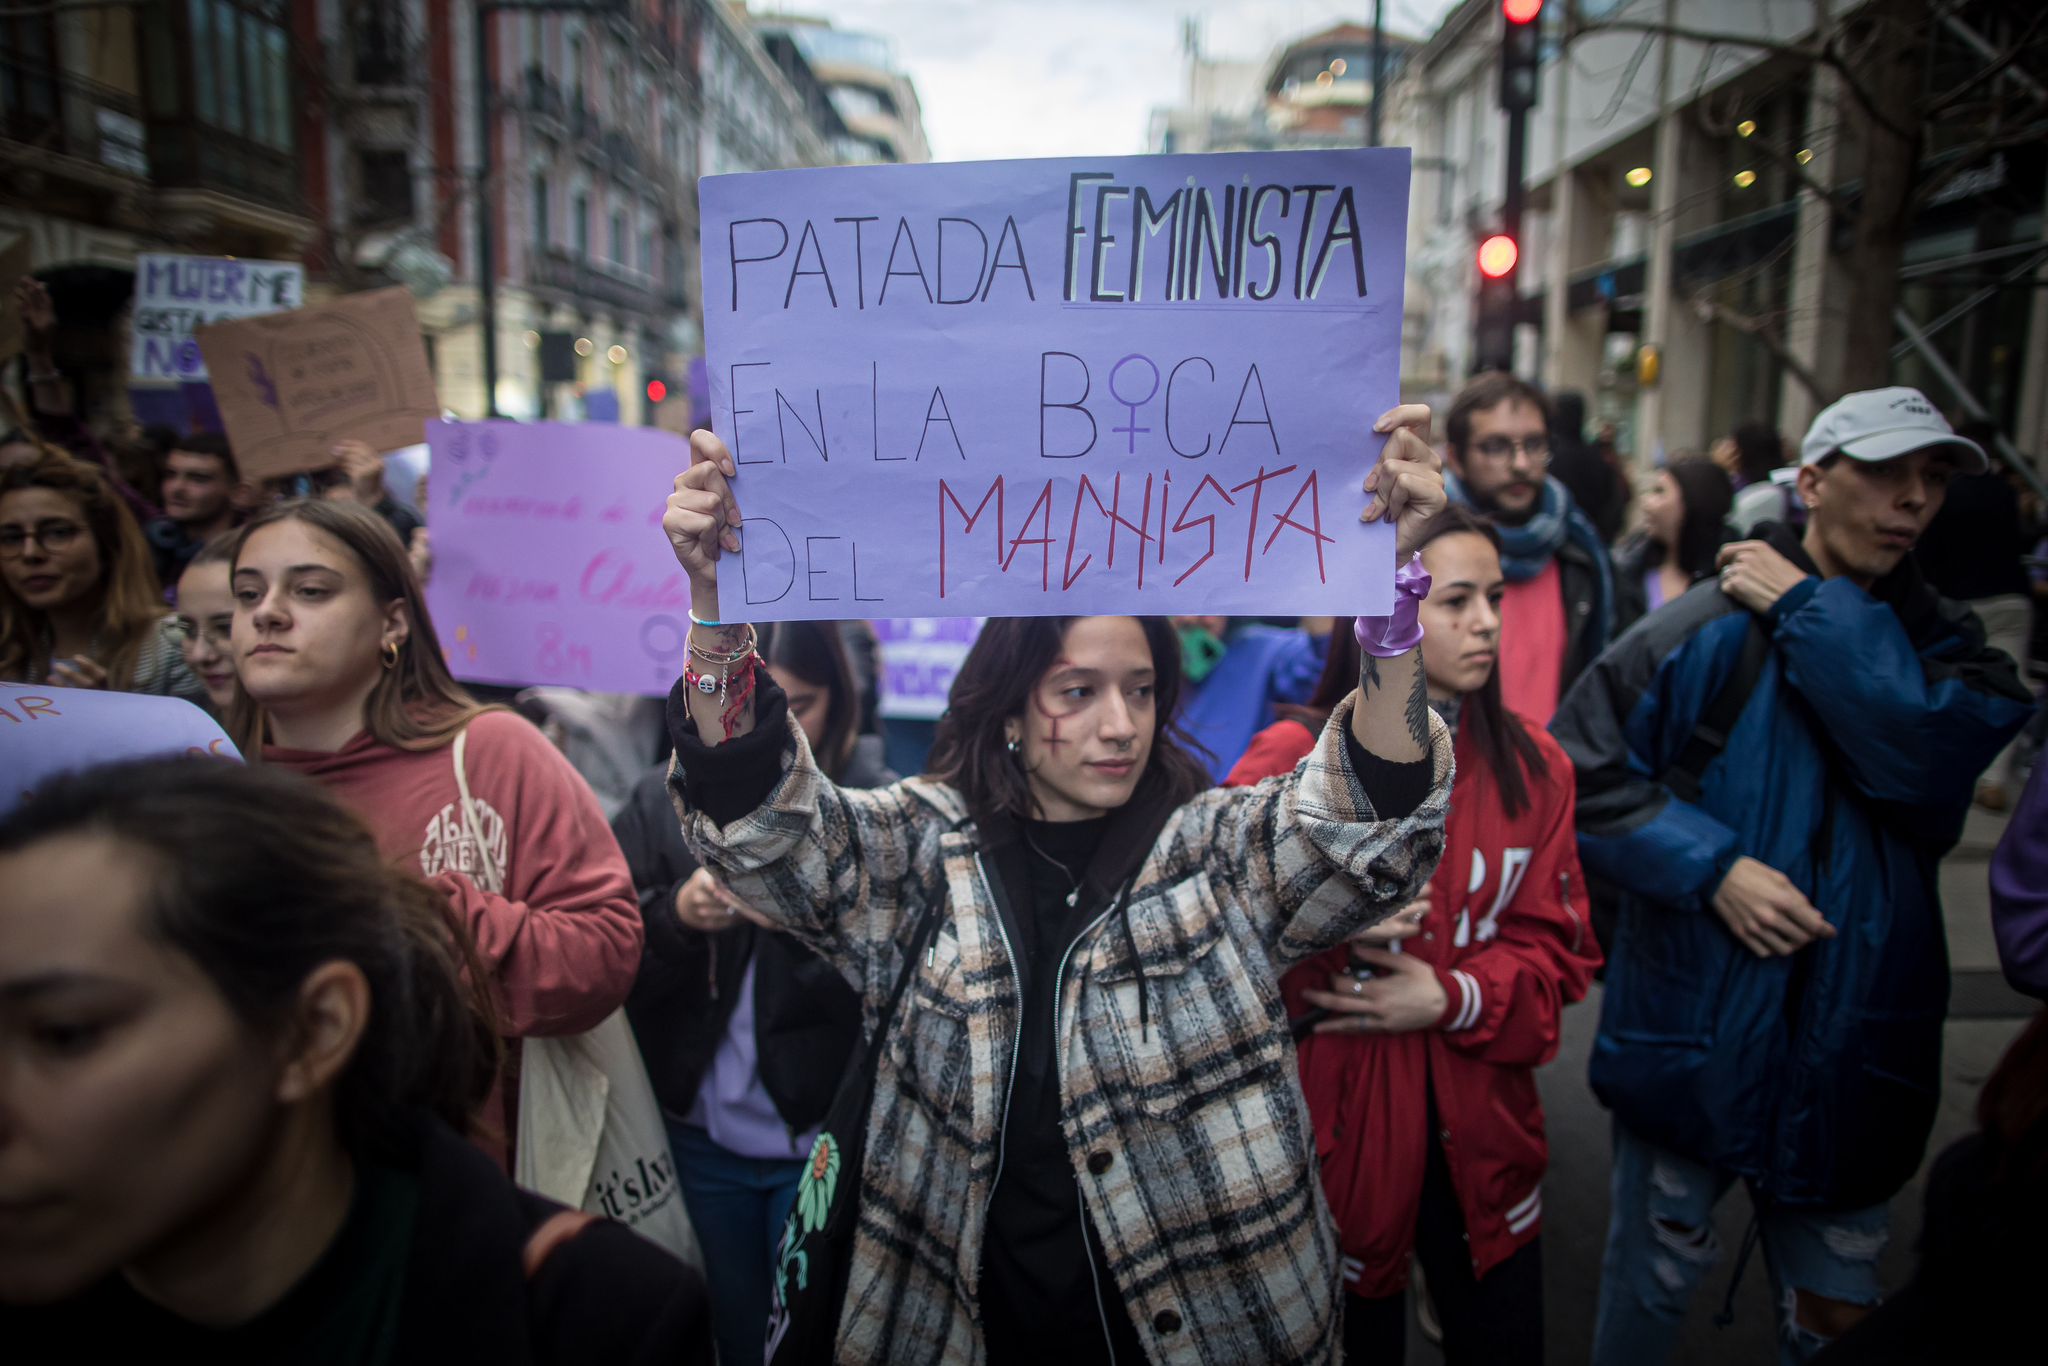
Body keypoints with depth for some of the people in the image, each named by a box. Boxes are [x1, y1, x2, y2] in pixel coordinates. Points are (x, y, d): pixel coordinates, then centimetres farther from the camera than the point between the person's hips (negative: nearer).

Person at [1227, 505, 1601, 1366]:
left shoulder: (1532, 766, 2)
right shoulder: (1293, 761, -13)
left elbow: (1556, 948, 1)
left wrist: (1453, 997, -15)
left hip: (1478, 1135, 4)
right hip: (1337, 1130, -4)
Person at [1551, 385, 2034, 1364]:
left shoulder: (1940, 642, 5)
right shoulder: (1707, 631, -8)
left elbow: (1931, 755, -18)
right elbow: (1578, 775, -10)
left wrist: (1808, 611, -15)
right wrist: (1712, 865, -19)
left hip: (1853, 1052, 3)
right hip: (1692, 1038, -3)